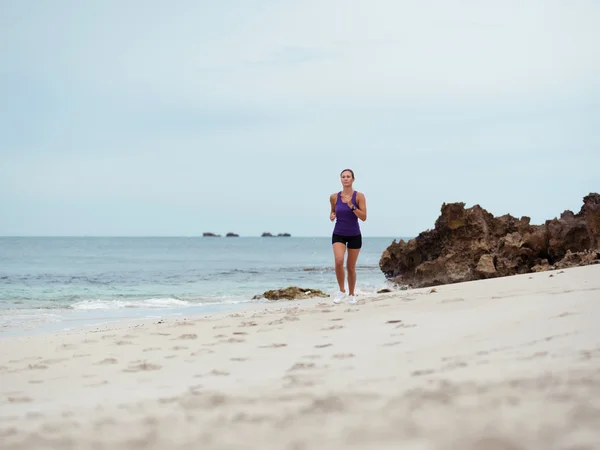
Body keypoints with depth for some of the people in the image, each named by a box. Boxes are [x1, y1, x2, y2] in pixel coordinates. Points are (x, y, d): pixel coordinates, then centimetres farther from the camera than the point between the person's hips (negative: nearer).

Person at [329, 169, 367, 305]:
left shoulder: (359, 196, -9)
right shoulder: (334, 197, -3)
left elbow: (364, 217, -15)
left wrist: (351, 206, -25)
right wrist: (332, 215, -6)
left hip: (354, 235, -1)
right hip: (338, 235, 1)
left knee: (351, 267, 8)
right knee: (338, 261, -23)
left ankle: (351, 294, 26)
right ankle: (341, 290, -5)